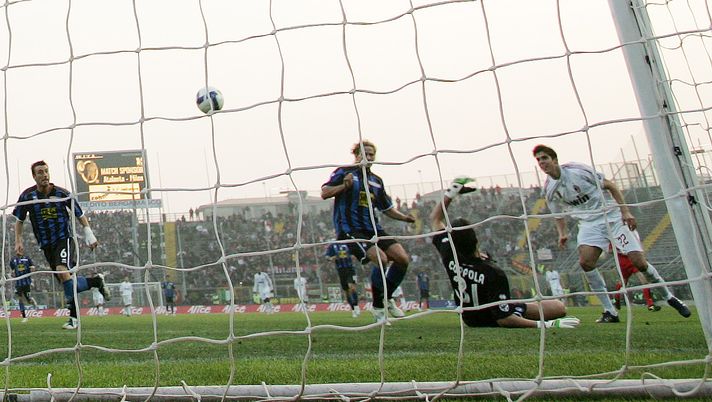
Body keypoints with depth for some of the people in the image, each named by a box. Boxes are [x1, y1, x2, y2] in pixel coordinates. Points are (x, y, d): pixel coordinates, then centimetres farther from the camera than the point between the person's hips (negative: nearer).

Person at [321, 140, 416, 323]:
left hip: (373, 229, 7)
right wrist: (344, 186, -22)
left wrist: (404, 217, 7)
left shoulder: (376, 181, 19)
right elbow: (324, 193, -6)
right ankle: (378, 307, -8)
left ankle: (387, 298, 15)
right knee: (380, 258, -27)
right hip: (350, 230, -7)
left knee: (403, 258, -7)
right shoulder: (344, 172, 2)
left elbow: (387, 208, 25)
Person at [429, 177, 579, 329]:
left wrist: (450, 193, 2)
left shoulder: (449, 256, -21)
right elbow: (503, 319, -34)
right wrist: (547, 325, -34)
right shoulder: (493, 273, -37)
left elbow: (435, 219, -3)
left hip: (469, 320, 6)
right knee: (559, 307, -10)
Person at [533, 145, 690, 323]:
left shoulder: (577, 170, -14)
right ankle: (610, 311, -11)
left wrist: (625, 211, -14)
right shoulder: (548, 189, 0)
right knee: (585, 261, -21)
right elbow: (558, 214, 17)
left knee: (639, 262, -10)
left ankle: (669, 297, 14)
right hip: (589, 223, 4)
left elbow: (610, 185, -8)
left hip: (612, 216, -4)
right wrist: (562, 234, 1)